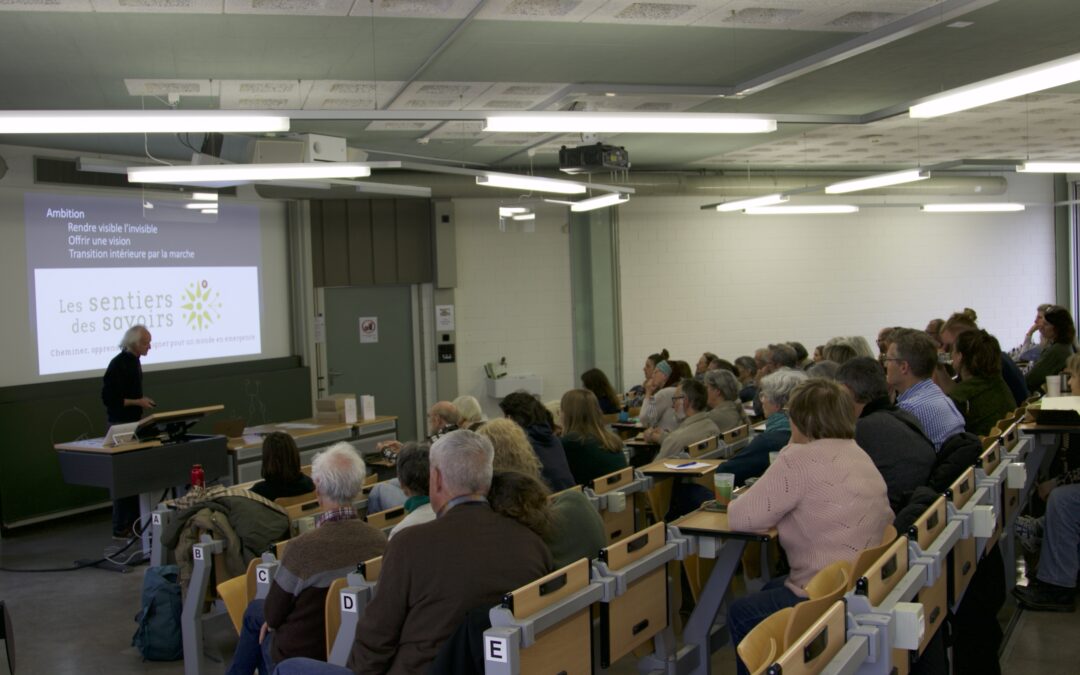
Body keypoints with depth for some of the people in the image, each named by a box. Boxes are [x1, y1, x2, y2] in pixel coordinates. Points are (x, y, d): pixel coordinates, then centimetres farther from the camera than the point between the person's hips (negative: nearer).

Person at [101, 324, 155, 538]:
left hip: (133, 422, 9)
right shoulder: (118, 364, -17)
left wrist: (142, 400, 7)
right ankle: (120, 527, 1)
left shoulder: (134, 361, 11)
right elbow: (109, 398, -20)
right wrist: (138, 402, -17)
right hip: (120, 424, -9)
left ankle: (133, 521, 21)